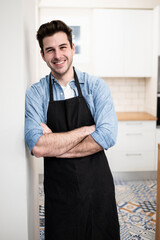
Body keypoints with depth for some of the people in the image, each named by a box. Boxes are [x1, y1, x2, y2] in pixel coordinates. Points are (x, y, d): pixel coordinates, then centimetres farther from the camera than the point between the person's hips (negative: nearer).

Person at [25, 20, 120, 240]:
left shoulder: (96, 86, -4)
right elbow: (37, 146, -19)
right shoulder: (35, 93, -5)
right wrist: (87, 130, -17)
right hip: (58, 189, 0)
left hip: (98, 186, 1)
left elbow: (107, 136, -16)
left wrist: (55, 146, -16)